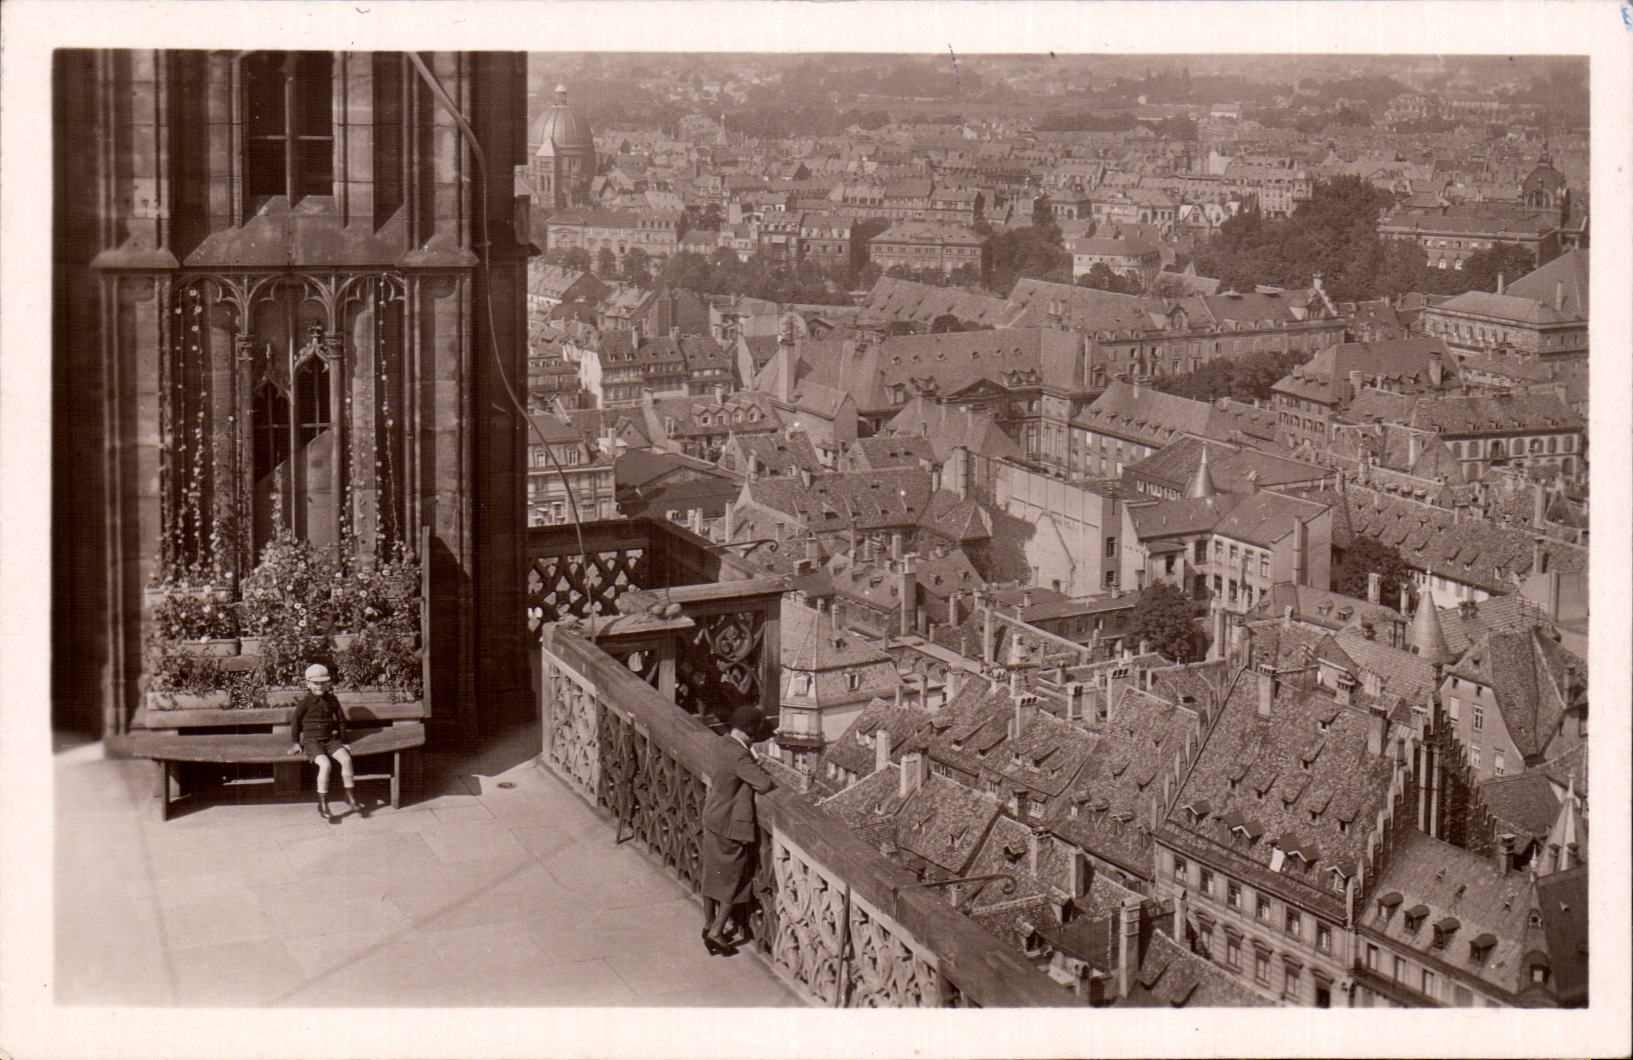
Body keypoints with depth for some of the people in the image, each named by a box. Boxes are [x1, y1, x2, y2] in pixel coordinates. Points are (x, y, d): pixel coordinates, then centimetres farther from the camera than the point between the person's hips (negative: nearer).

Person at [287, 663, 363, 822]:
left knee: (346, 758, -23)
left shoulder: (331, 699, 8)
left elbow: (341, 720, 18)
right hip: (312, 740, -4)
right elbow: (296, 722, 7)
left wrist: (343, 741, 16)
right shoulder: (305, 702, -3)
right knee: (325, 764, -30)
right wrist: (296, 743, 9)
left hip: (330, 739, 4)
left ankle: (351, 798, -11)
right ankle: (322, 806, -24)